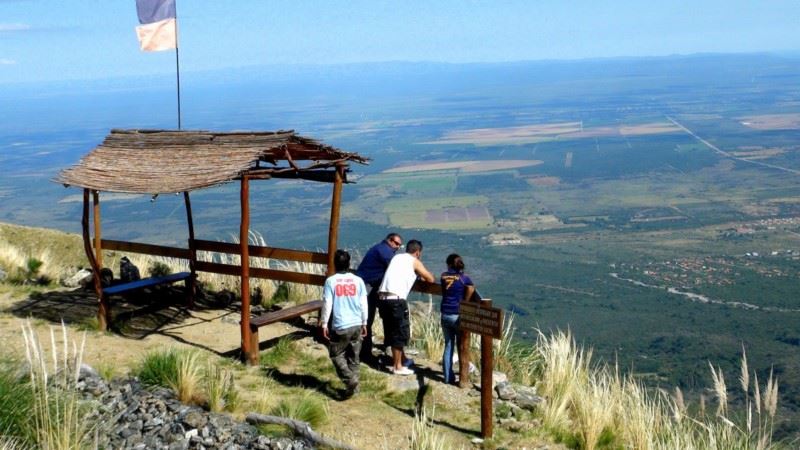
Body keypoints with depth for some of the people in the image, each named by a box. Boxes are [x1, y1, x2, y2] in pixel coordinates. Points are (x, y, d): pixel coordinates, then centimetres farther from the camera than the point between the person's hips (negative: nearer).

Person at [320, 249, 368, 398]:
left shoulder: (331, 281, -8)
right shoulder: (358, 280, 0)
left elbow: (327, 304, -8)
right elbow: (363, 304, 4)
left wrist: (324, 324, 1)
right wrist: (364, 323, 15)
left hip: (340, 327, -4)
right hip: (357, 325, 4)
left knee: (336, 355, 10)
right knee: (353, 357, 15)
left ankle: (350, 381, -6)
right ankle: (354, 386, 19)